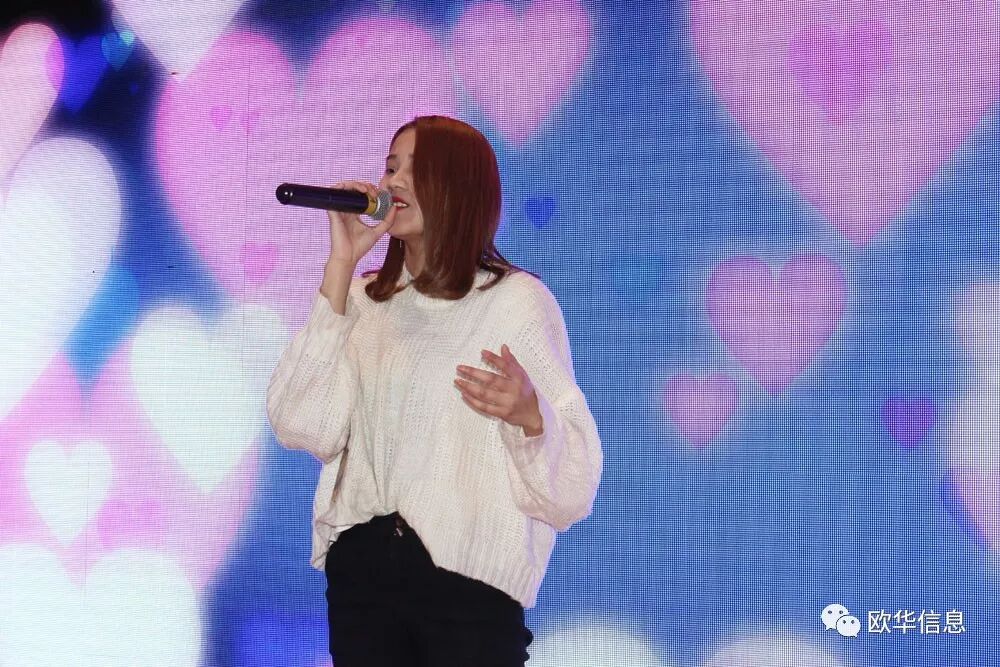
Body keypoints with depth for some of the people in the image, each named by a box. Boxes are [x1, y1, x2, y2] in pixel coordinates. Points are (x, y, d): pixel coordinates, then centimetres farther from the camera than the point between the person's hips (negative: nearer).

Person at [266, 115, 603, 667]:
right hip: (358, 567, 4)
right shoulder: (364, 300, 7)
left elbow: (573, 479, -8)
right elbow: (301, 426, -9)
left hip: (468, 576, -3)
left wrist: (528, 414, -30)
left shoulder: (516, 298, -5)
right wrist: (339, 266, -9)